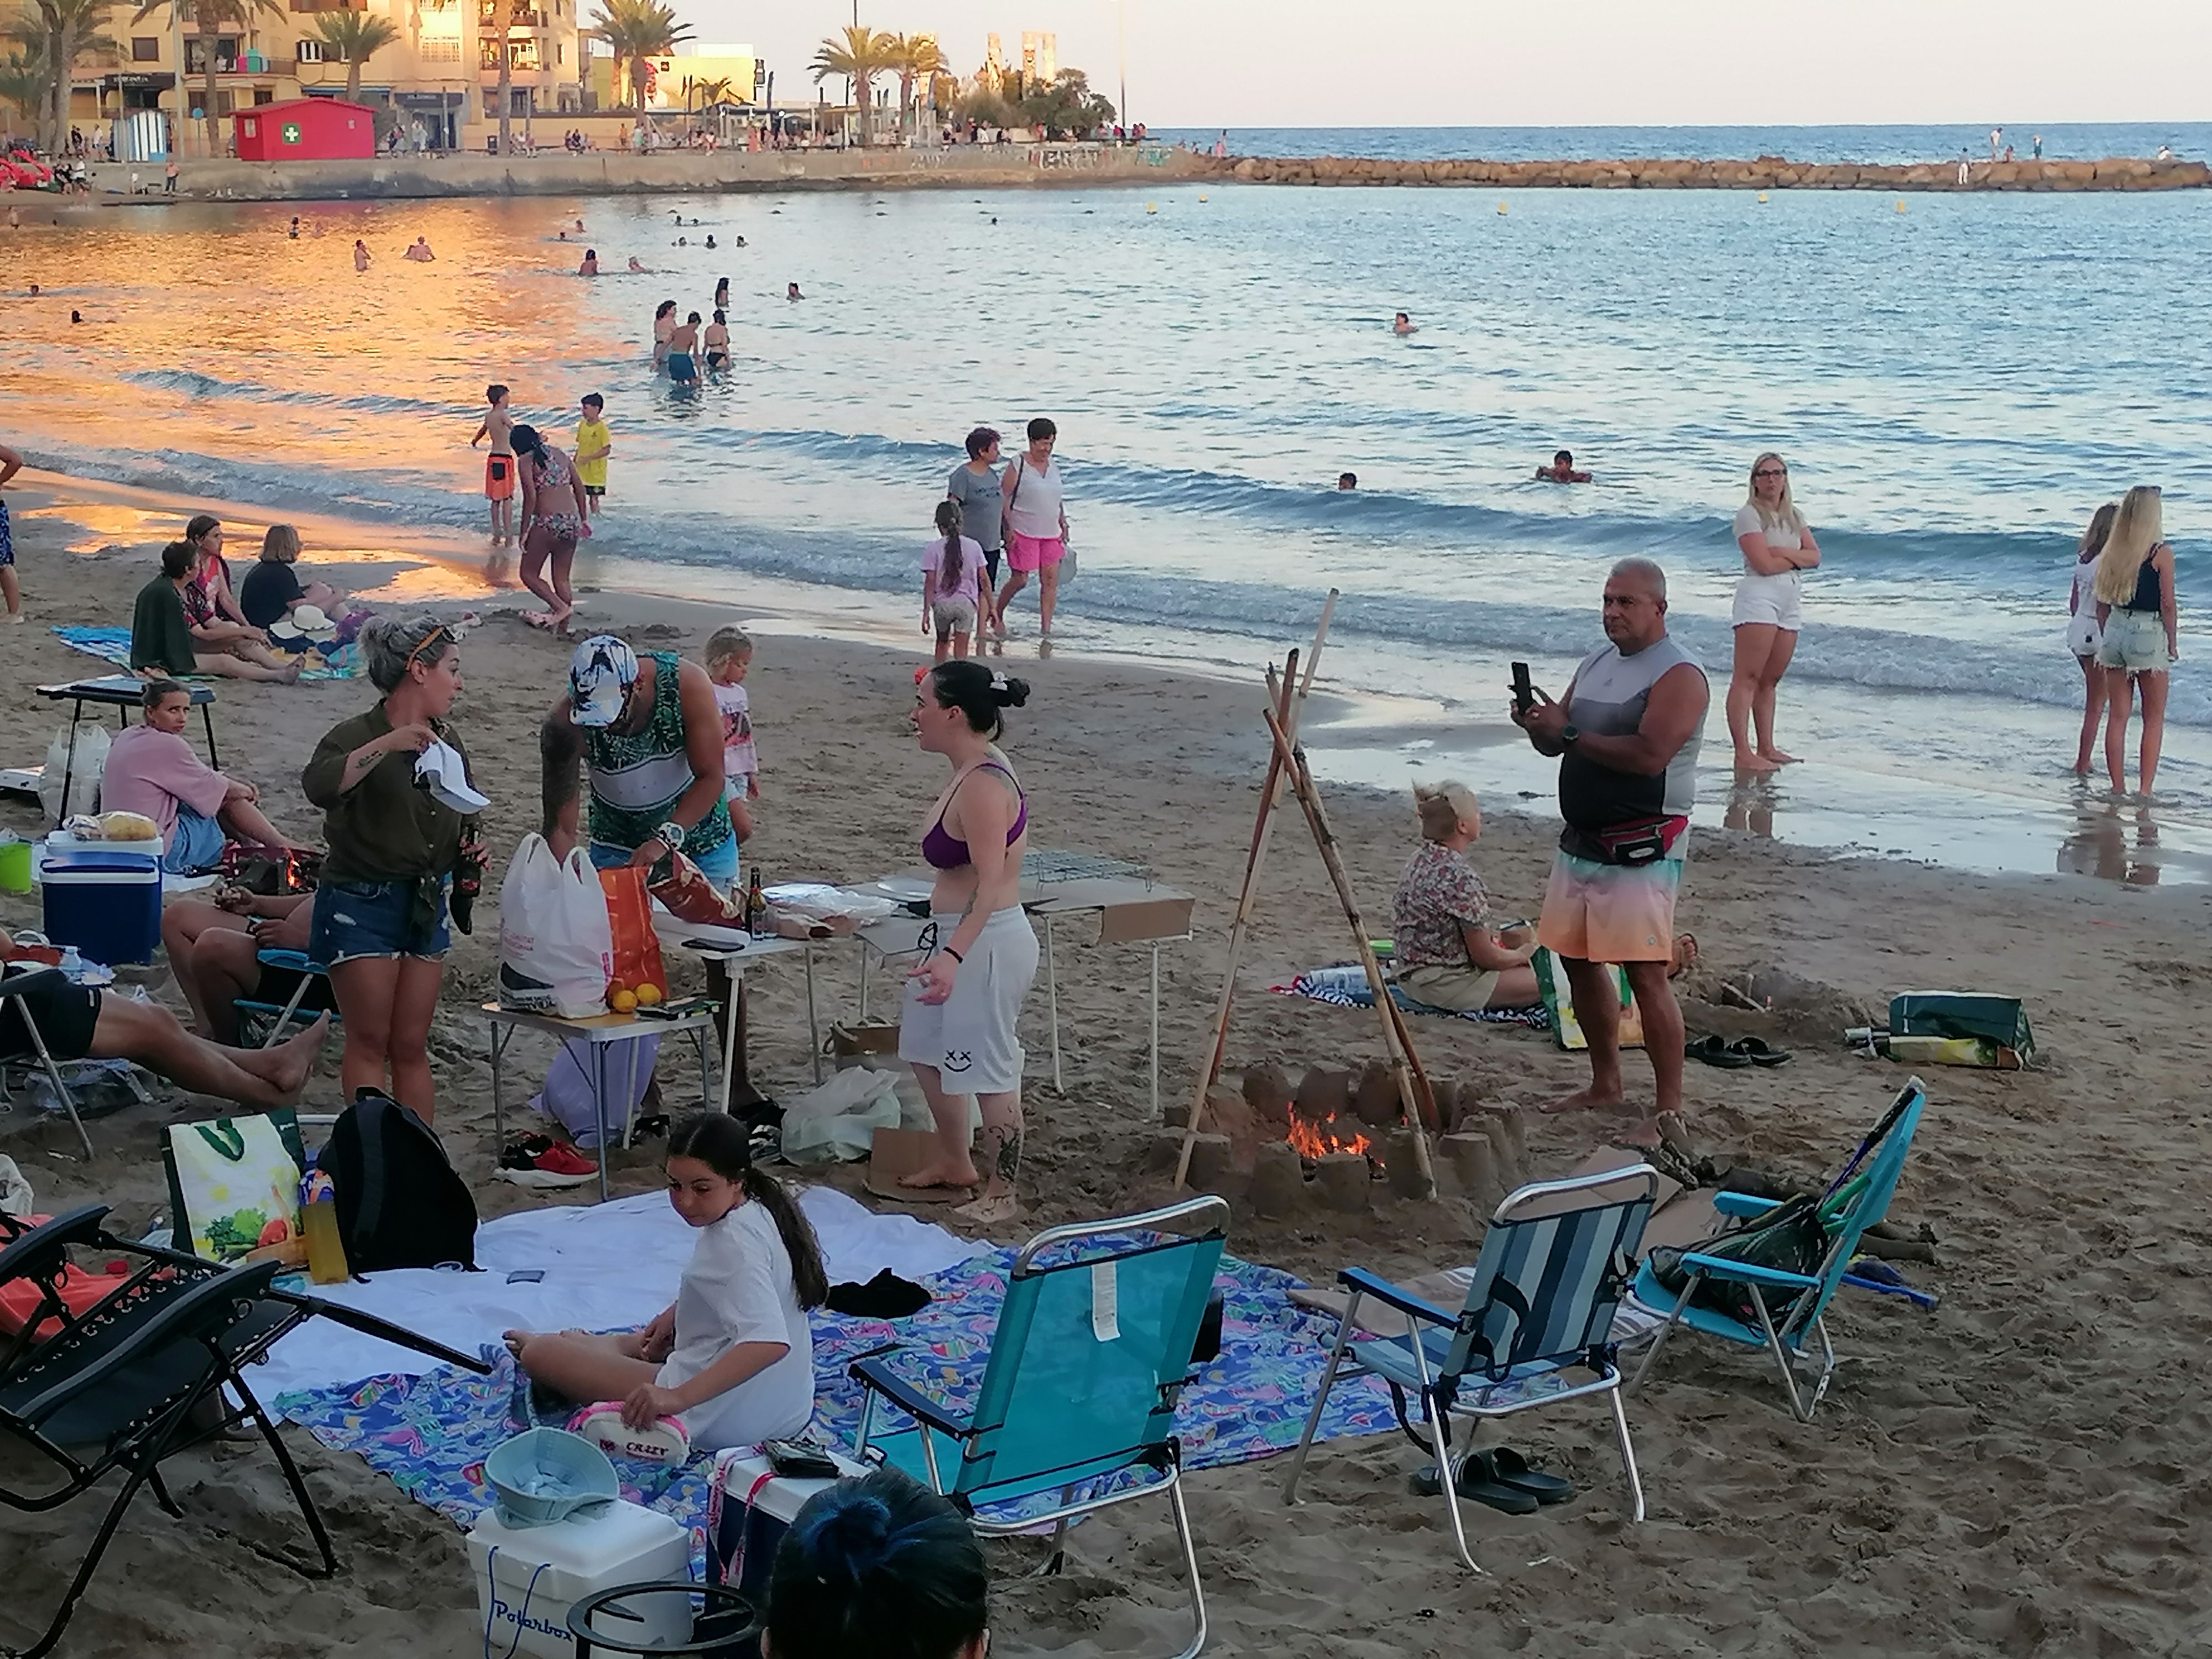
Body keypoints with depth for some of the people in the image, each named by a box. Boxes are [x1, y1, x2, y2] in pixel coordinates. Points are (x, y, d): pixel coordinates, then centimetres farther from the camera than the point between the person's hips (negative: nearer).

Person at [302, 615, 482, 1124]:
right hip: (361, 905, -6)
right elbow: (319, 786, -36)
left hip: (426, 907, 6)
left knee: (411, 1048, 9)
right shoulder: (357, 735, -13)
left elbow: (459, 821, 25)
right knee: (370, 1044, -1)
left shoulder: (447, 742, 9)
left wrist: (470, 848, 4)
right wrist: (387, 745, -40)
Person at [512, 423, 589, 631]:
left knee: (529, 574, 7)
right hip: (572, 521, 7)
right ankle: (563, 625, 15)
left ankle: (561, 607, -9)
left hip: (548, 522, -7)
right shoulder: (559, 454, 16)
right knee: (562, 579, 15)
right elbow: (579, 487, 17)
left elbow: (531, 497, -12)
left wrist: (524, 531, -8)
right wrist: (582, 520, 24)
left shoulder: (525, 460, -3)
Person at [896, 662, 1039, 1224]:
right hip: (955, 935, 11)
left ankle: (1001, 1195, 13)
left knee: (989, 1070, 0)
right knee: (927, 1049, 23)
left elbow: (991, 881, -29)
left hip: (986, 941, -11)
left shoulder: (983, 786, -23)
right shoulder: (972, 772, 8)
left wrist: (953, 956, -39)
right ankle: (954, 1163, 40)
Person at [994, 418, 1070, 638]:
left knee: (1051, 580, 1)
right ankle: (997, 613, 23)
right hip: (1023, 534, -6)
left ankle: (1047, 629, 5)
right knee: (1020, 580, -2)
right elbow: (1003, 498, -9)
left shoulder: (1054, 466, 9)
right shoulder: (1018, 468, -10)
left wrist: (1063, 524, 14)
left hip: (1051, 534, 6)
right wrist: (1008, 529, -14)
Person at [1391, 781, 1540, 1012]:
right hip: (1443, 987, -10)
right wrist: (1522, 954, 2)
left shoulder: (1419, 861, 4)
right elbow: (1484, 956, -18)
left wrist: (1499, 935, 13)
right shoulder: (1461, 877, -25)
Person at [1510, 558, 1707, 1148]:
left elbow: (1648, 754, -25)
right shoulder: (1596, 663, 14)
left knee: (1646, 973, -11)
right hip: (1582, 840, 9)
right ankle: (1606, 1085, 29)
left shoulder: (1678, 675, -12)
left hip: (1642, 849, -9)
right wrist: (1539, 727, -6)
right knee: (1578, 960, 15)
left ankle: (1668, 1110, -7)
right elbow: (1557, 744, 17)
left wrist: (1570, 732, -20)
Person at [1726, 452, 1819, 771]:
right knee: (1747, 677, -11)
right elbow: (1764, 564, -15)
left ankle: (1766, 748, 12)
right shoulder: (1749, 514, -5)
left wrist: (1783, 552, -9)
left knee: (1770, 681, 9)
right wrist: (1797, 558, 0)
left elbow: (1814, 557, 7)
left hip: (1791, 601, 7)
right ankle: (1743, 754, -16)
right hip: (1759, 596, -7)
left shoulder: (1795, 516, 18)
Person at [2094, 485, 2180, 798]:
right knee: (2154, 719, 6)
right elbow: (2168, 605, -11)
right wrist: (2173, 645, -1)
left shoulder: (2111, 552, 4)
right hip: (2148, 636, -5)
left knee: (2117, 716, 10)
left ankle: (2118, 788, 11)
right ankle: (2145, 789, 1)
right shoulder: (2161, 554, -11)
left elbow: (2102, 605, 8)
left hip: (2115, 633, 5)